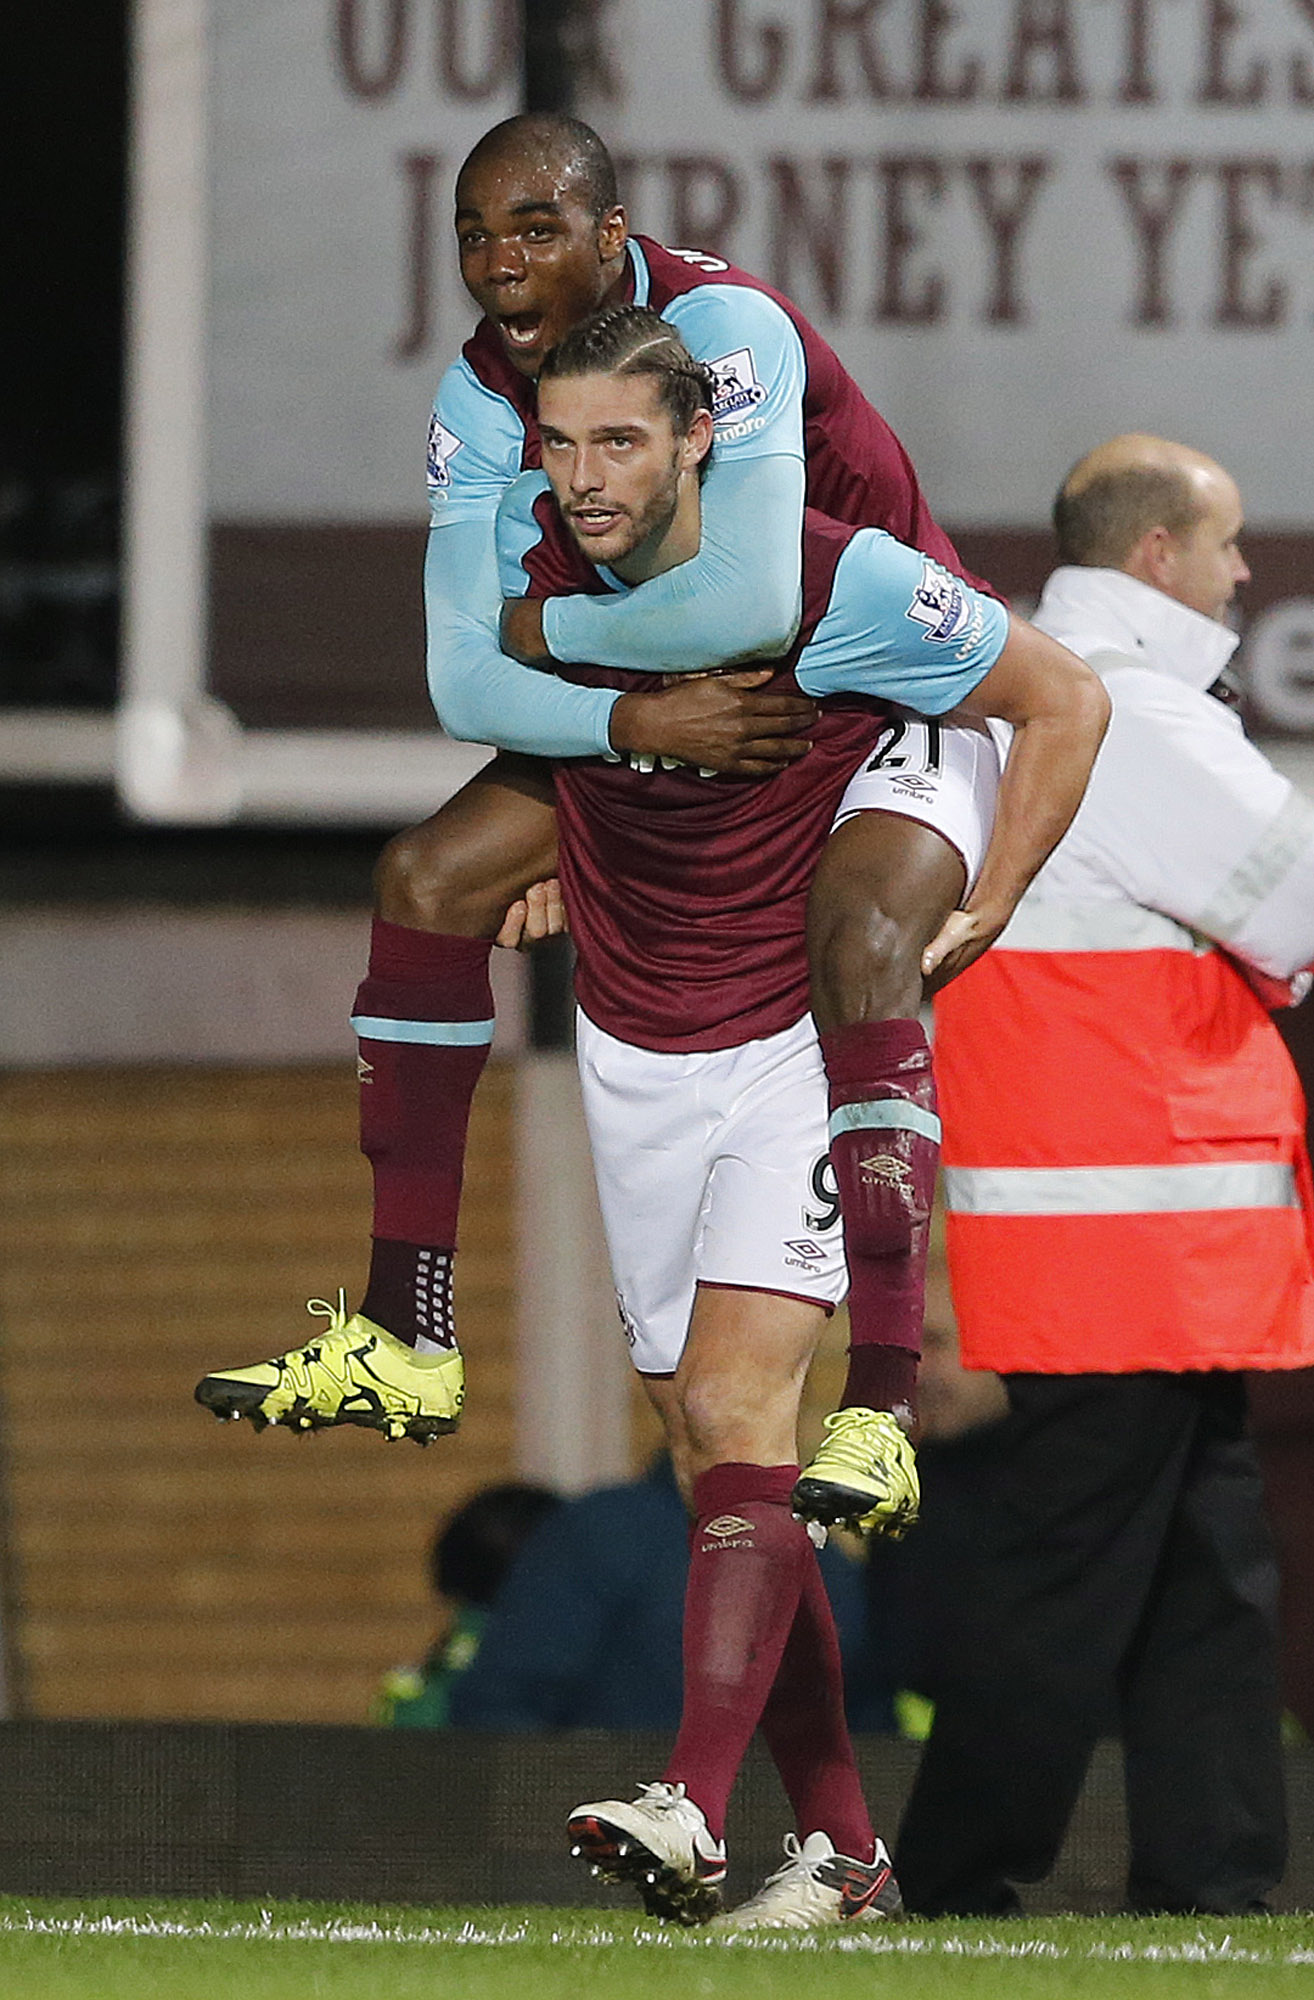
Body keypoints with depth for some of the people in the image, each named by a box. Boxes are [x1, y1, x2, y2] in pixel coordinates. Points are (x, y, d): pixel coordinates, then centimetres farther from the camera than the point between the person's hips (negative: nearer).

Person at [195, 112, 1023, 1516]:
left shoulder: (722, 328, -28)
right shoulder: (484, 397, -8)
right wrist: (633, 718, -30)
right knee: (425, 879, -2)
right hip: (675, 721, 7)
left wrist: (555, 627, -24)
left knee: (863, 939, -34)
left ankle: (880, 1415, -38)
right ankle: (404, 1346, 3)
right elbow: (466, 684, -11)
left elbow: (754, 601, -41)